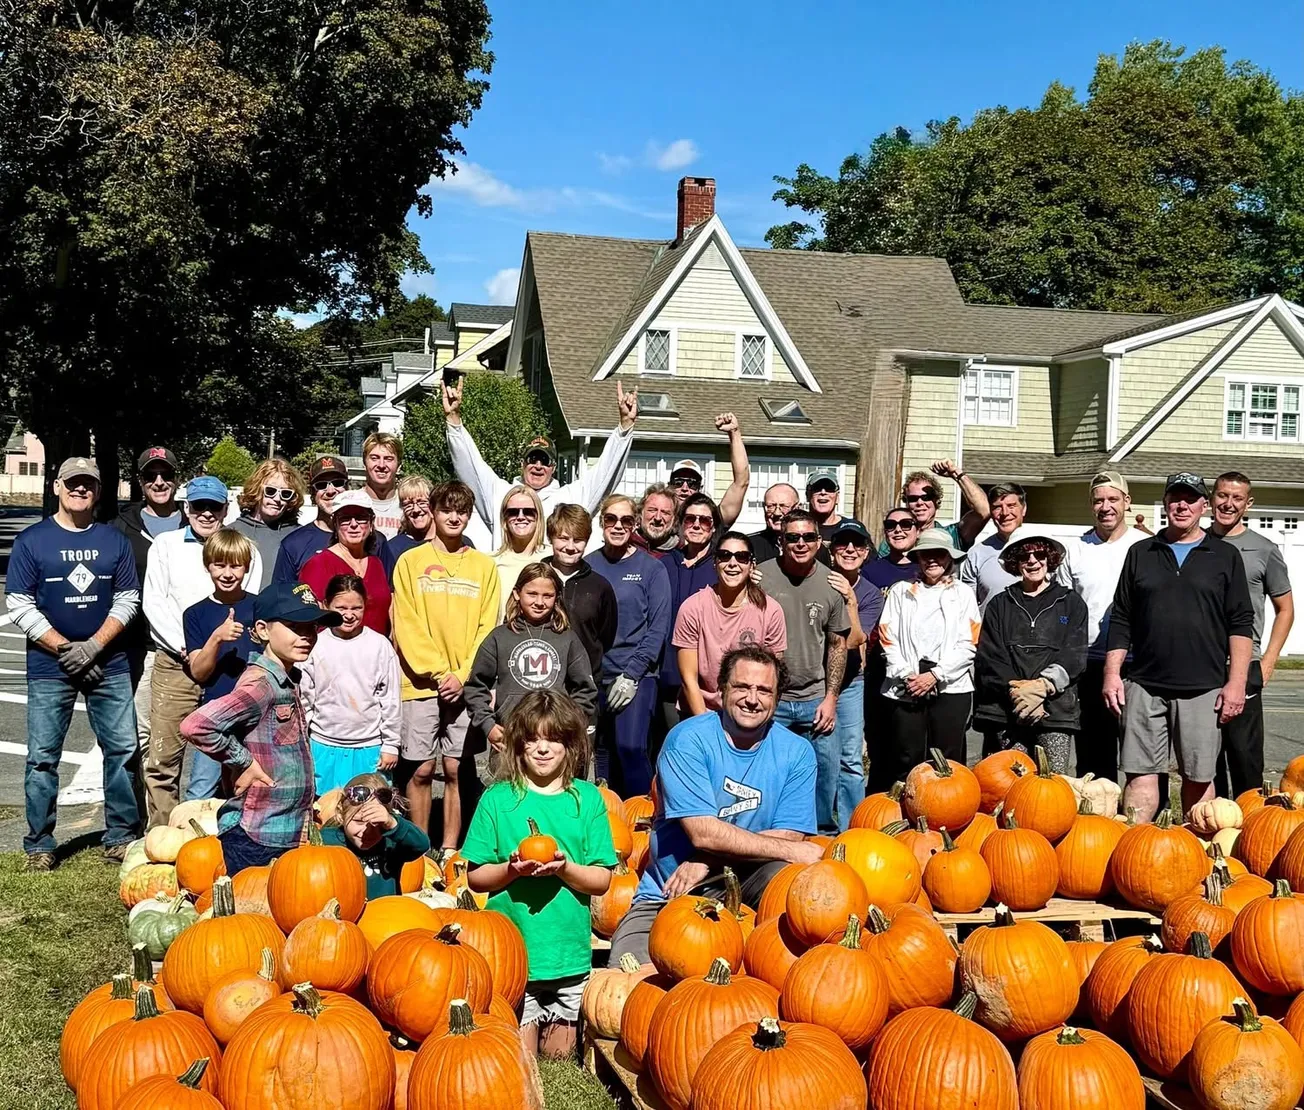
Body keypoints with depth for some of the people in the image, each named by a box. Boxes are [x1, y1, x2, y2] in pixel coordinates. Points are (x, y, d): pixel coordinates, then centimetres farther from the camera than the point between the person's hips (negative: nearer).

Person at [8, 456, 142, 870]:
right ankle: (39, 846, 13)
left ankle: (122, 837, 14)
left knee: (123, 750, 2)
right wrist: (65, 648, -11)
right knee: (43, 757, 2)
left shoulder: (115, 541, 8)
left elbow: (127, 600, 5)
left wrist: (93, 645, -9)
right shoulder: (31, 540, 1)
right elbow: (19, 605, -3)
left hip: (109, 665, 2)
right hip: (49, 669, -2)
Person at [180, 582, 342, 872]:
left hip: (288, 835, 9)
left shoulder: (289, 679, 9)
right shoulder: (260, 683, -18)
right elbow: (195, 726, -30)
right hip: (256, 841, -9)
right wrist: (243, 762, -19)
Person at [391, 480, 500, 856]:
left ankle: (450, 850, 13)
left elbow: (487, 628, 4)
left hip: (466, 687, 1)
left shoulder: (484, 566, 9)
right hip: (421, 683, -1)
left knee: (455, 770, 4)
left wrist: (463, 676, -7)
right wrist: (439, 673, -10)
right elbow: (406, 625, -3)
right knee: (421, 770, 3)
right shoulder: (411, 562, 4)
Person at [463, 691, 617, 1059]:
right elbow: (474, 876, -1)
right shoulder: (497, 799, -3)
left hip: (570, 953, 2)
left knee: (560, 1054, 16)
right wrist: (511, 870, -19)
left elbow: (602, 880, -2)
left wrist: (565, 869, -19)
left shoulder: (588, 799, 0)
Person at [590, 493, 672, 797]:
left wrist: (631, 675, -11)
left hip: (637, 676, -3)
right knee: (599, 750, 6)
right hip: (592, 675, 3)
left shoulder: (651, 568, 0)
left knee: (630, 747, -13)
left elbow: (658, 628, -4)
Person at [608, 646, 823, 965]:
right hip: (668, 892, -2)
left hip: (744, 885, 2)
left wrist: (706, 862, -18)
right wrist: (791, 850, -21)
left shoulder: (796, 752, -2)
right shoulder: (688, 739, -12)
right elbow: (703, 833, -20)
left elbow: (788, 837, -8)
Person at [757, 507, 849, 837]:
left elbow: (837, 644, 8)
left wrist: (830, 698, 2)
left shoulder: (831, 584, 2)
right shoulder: (761, 577, -7)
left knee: (826, 771, 8)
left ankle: (824, 834, 28)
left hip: (816, 700, 3)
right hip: (769, 699, -2)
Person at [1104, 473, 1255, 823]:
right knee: (1140, 773, -1)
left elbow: (1241, 623, 3)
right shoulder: (1140, 553, 12)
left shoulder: (1226, 556, 8)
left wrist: (1236, 682, -5)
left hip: (1203, 688, -1)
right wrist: (1112, 672, 3)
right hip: (1144, 685, 1)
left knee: (1198, 776, 5)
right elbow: (1121, 619, 12)